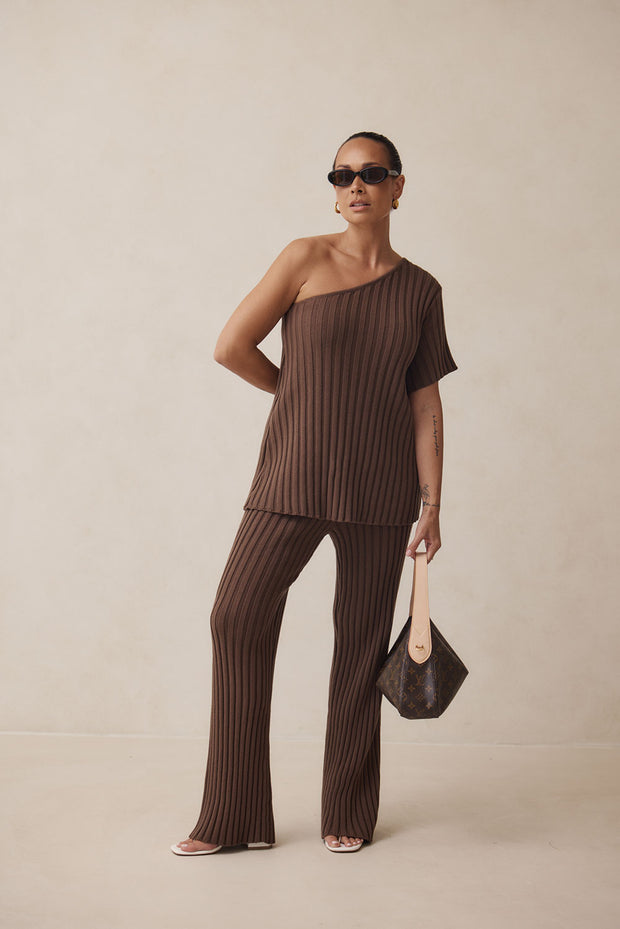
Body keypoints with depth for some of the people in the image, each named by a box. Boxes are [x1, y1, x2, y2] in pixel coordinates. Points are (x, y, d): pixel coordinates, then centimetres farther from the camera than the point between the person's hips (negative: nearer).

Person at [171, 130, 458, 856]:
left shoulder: (420, 289, 6)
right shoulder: (306, 259, -1)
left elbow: (425, 401, 5)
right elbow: (231, 346, -2)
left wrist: (431, 504, 1)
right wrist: (305, 392, 7)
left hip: (379, 486, 2)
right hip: (295, 473, -1)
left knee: (363, 636, 6)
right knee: (238, 614, -8)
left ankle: (349, 816, 20)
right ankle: (235, 818, 5)